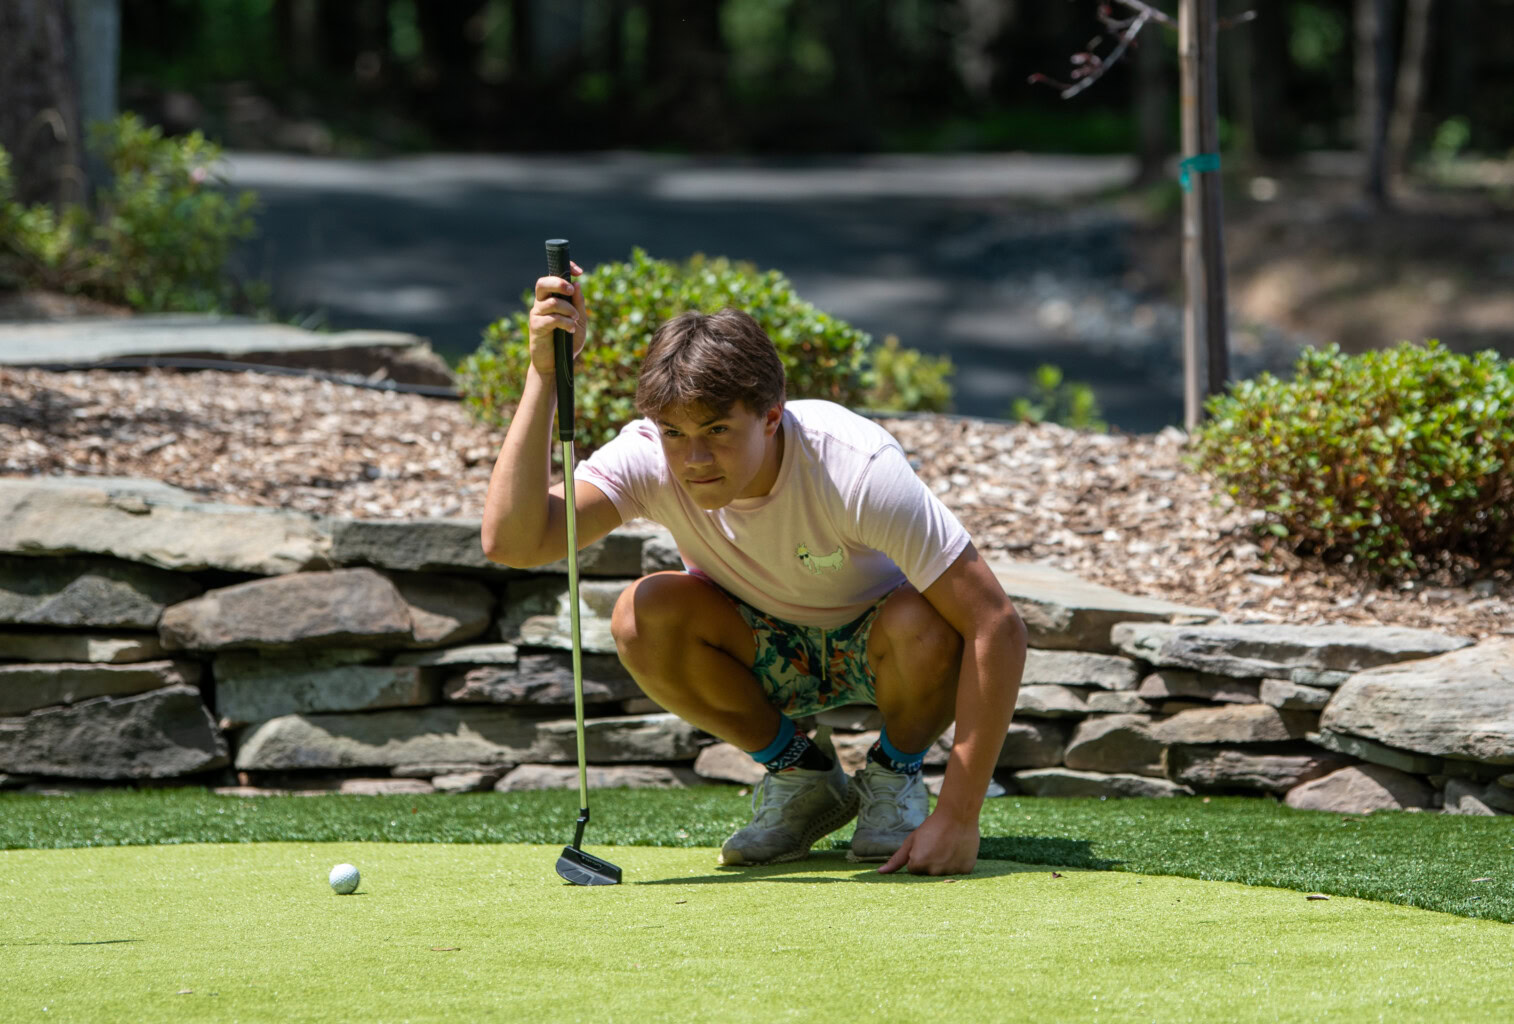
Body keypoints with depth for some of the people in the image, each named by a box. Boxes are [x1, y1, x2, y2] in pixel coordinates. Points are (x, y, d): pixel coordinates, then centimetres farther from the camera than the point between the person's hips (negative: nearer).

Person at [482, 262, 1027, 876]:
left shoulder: (857, 467, -35)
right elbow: (511, 542, -41)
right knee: (644, 613, -28)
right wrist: (544, 375, -47)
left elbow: (997, 628, -36)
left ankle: (895, 774, -3)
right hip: (771, 658, 3)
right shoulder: (649, 457, -26)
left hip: (871, 647, -3)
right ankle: (797, 777, -3)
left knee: (922, 624, -38)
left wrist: (957, 818, -39)